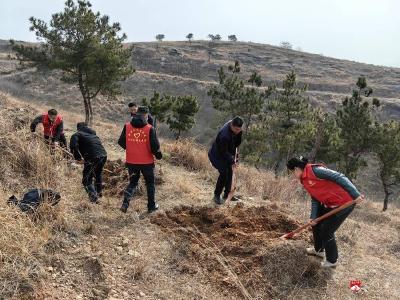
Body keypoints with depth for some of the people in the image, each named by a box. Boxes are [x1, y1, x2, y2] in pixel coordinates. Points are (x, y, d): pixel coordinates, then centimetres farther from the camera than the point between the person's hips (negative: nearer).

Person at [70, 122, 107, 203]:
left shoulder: (77, 135, 7)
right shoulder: (93, 134, 28)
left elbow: (73, 147, -10)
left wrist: (78, 158, -1)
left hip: (92, 158, -7)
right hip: (103, 155, 7)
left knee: (87, 180, 3)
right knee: (98, 174, 32)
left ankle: (94, 198, -12)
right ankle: (99, 192, 48)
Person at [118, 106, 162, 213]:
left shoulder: (127, 127, -5)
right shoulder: (149, 129, -14)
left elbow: (121, 142, 2)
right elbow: (155, 146, -15)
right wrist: (158, 155, 5)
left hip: (131, 161, 3)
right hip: (147, 162, -2)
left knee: (132, 182, 19)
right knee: (150, 183, 17)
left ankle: (125, 203, -1)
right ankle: (151, 206, 25)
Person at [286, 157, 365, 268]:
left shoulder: (314, 170, -22)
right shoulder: (305, 180, 8)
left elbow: (339, 177, -26)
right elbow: (315, 199, 10)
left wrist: (355, 194, -29)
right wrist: (313, 216, -2)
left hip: (344, 203, -10)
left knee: (326, 231, -1)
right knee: (316, 223, 20)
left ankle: (332, 261, 20)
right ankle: (318, 250, 43)